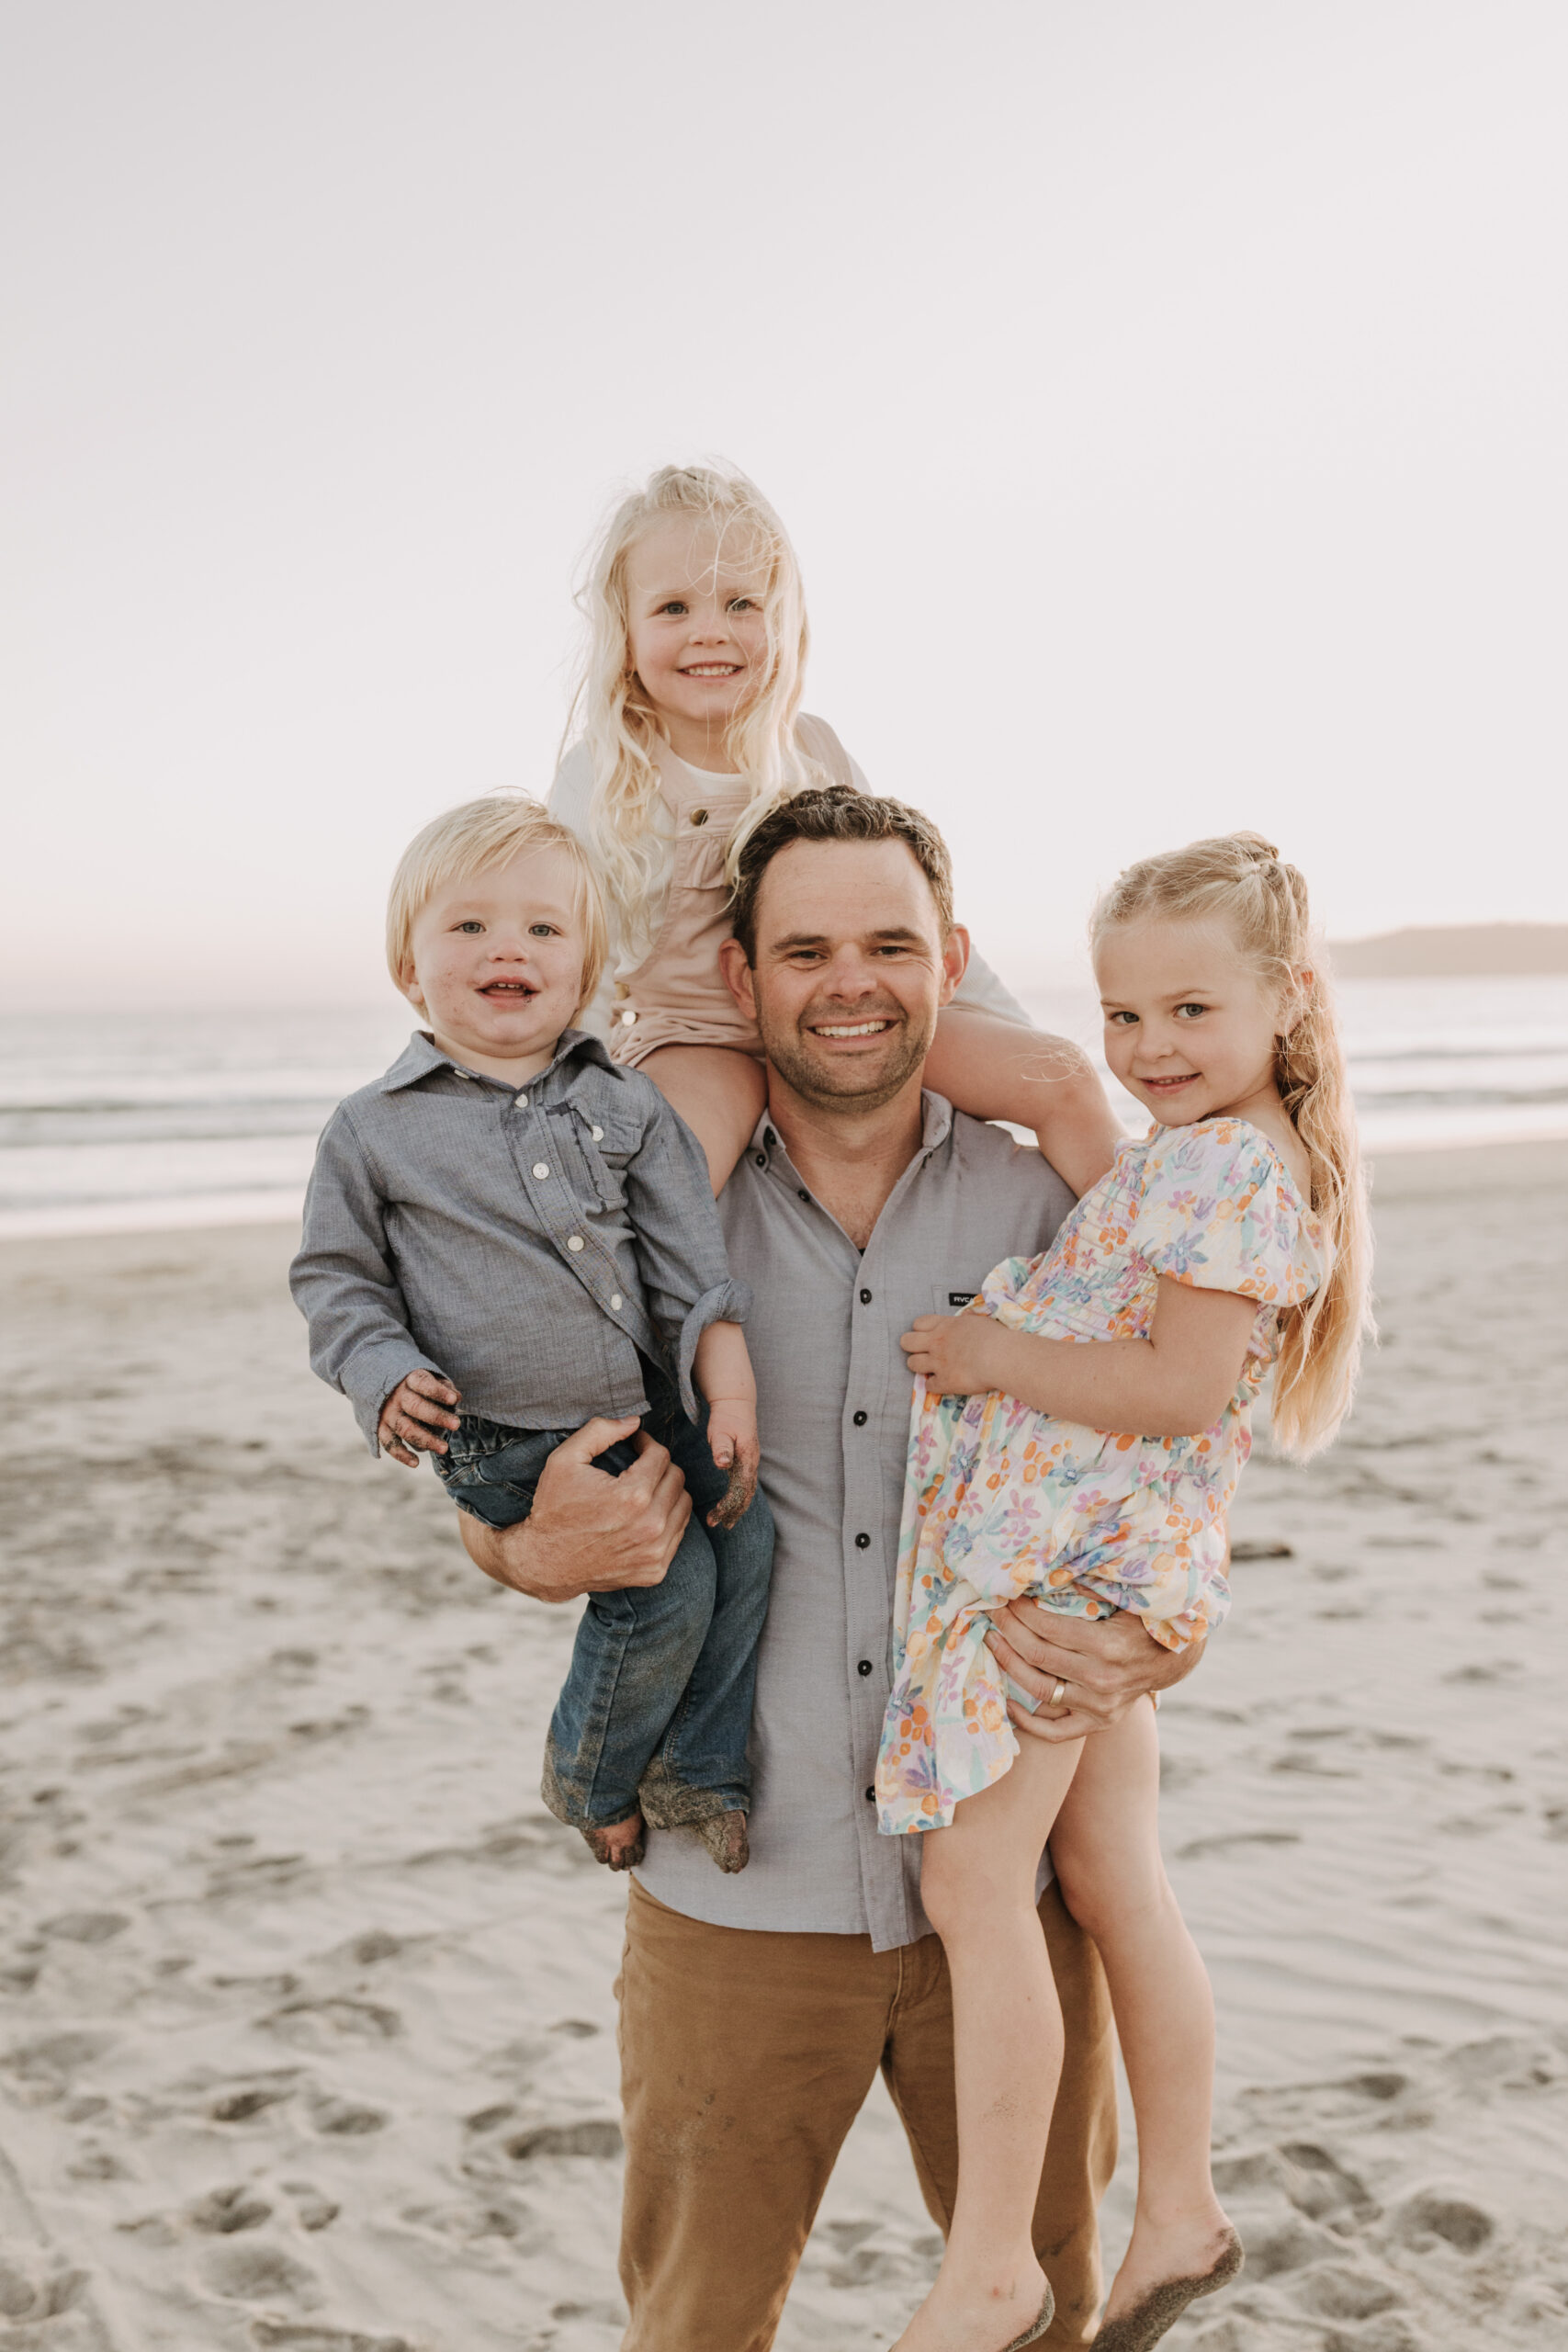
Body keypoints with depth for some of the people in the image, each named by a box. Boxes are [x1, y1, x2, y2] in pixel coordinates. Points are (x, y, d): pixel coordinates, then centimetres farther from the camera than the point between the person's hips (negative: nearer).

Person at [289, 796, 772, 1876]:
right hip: (507, 1441, -4)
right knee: (667, 1581, -15)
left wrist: (731, 1394, -6)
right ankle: (593, 1782, 13)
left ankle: (695, 1766, 13)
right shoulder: (373, 1130, 0)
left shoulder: (627, 1103, 6)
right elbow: (336, 1277, 7)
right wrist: (385, 1376, -10)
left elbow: (694, 1264, 3)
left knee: (747, 1534, -8)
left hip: (653, 1407, 5)